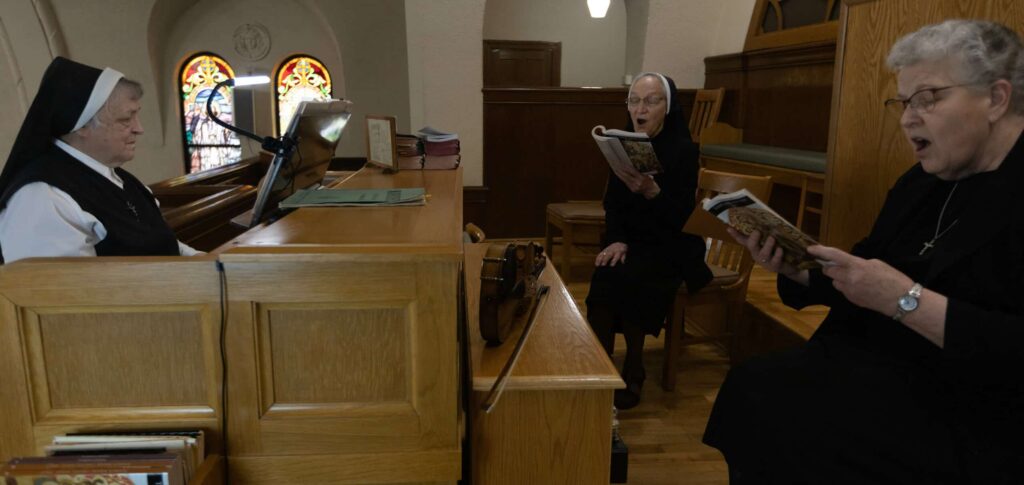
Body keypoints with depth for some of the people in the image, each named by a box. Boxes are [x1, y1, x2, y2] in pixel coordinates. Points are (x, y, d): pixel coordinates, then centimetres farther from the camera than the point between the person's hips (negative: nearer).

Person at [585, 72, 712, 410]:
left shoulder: (684, 150, -12)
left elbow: (680, 217, -18)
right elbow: (612, 205, 4)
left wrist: (651, 191, -34)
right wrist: (618, 240, -13)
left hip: (670, 247, -4)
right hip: (631, 240, 4)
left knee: (624, 277, -31)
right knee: (606, 275, -27)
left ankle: (633, 372, -12)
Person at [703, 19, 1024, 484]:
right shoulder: (921, 183, 10)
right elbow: (855, 286, 12)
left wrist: (905, 300, -26)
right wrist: (793, 265, -5)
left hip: (967, 418, -7)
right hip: (880, 370, 7)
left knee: (774, 410, -20)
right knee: (751, 388, -12)